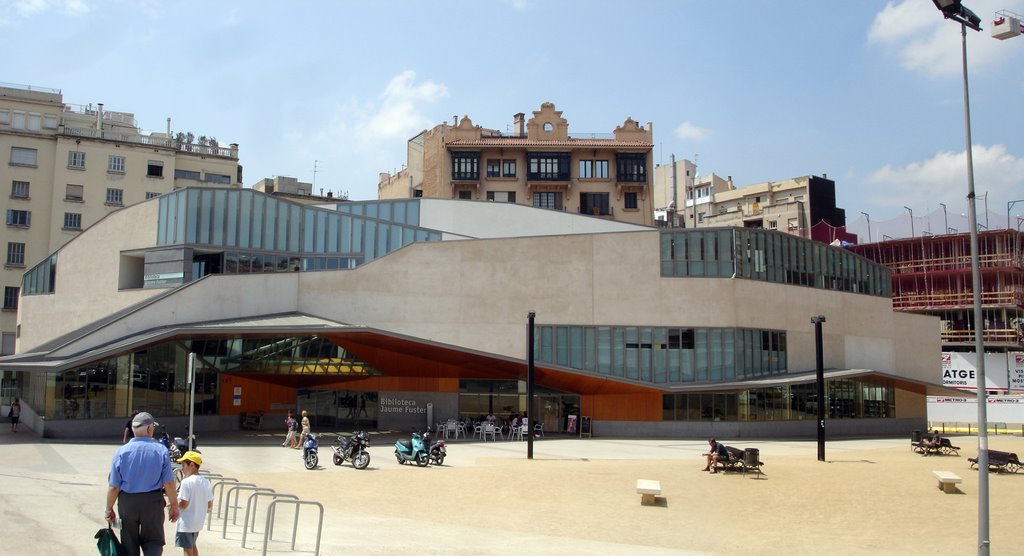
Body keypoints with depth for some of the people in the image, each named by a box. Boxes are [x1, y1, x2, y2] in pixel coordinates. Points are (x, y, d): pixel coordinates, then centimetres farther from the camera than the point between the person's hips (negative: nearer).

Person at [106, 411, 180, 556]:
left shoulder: (121, 452, -9)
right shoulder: (161, 450, -10)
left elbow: (113, 486, -7)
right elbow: (169, 483, -9)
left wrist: (109, 509, 6)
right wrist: (174, 505, 3)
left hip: (127, 502, 1)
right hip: (153, 502, -1)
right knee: (153, 542, 13)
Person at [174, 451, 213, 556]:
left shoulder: (186, 481, -18)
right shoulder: (206, 482, 3)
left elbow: (183, 504, -21)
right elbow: (210, 506, 5)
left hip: (186, 523, -7)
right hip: (198, 522, 7)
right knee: (193, 545, 25)